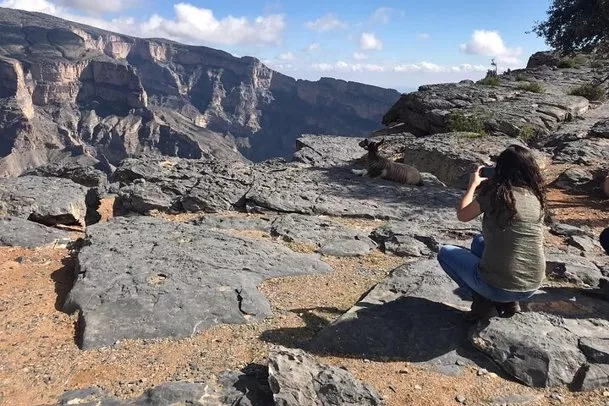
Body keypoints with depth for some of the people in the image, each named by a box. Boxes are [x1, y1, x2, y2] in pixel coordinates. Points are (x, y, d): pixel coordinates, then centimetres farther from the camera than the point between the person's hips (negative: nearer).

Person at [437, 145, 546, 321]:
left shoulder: (494, 193, -13)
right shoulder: (536, 197, 2)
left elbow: (462, 215, 2)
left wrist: (473, 184, 15)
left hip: (497, 287, -5)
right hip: (532, 287, 6)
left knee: (445, 252, 17)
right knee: (479, 241, 29)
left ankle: (482, 300, 2)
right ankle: (508, 301, 15)